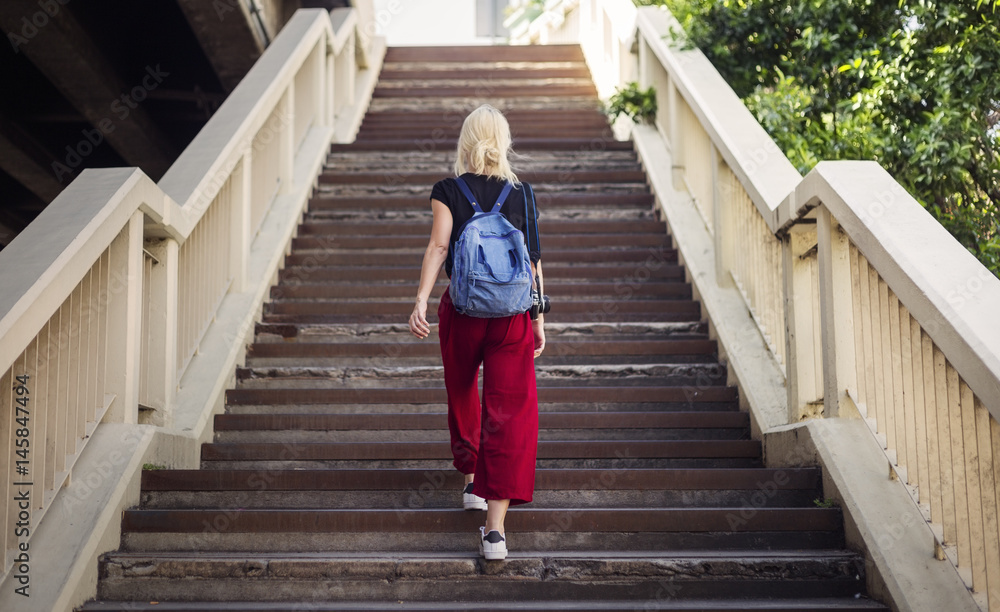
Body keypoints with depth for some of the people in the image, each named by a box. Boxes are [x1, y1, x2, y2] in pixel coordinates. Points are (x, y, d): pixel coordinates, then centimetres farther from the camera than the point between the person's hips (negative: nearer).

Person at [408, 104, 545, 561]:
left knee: (462, 399, 25)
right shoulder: (522, 194, 4)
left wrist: (421, 300, -16)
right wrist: (538, 320, 10)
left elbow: (438, 246, -12)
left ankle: (472, 483, 42)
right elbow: (533, 261, 5)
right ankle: (495, 527, -10)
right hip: (512, 315, 0)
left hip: (462, 311, 0)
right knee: (509, 414, -2)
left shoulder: (447, 192, 0)